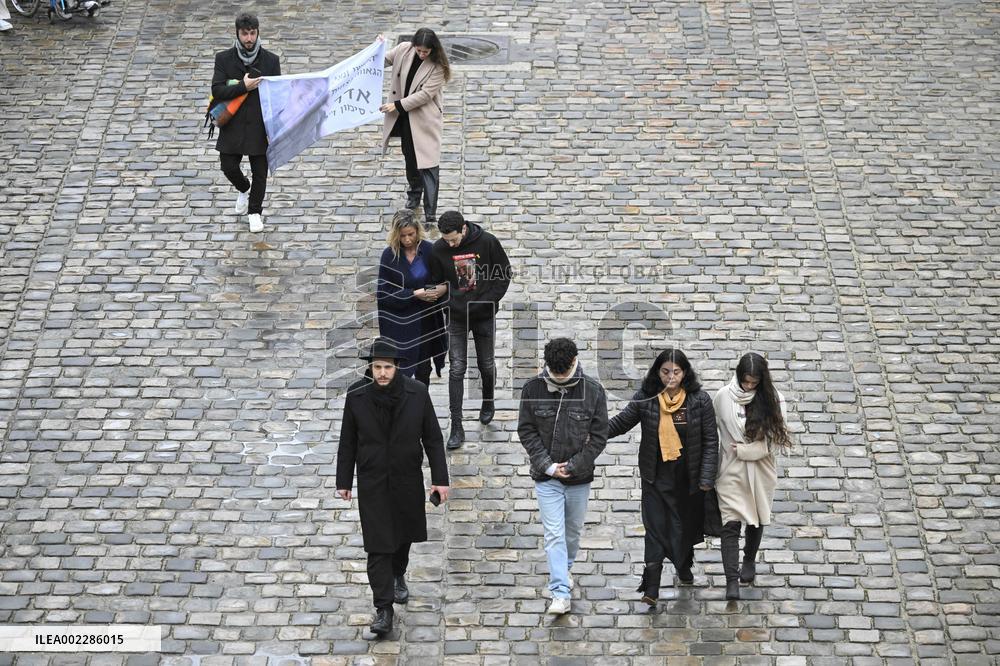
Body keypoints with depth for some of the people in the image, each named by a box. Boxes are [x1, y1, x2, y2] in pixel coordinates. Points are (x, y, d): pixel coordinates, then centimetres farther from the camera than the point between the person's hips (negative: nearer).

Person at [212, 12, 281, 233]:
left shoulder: (270, 60, -1)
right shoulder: (224, 59, -2)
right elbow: (217, 91, -9)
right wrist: (243, 87, -22)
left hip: (260, 126, -1)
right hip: (233, 126, 1)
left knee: (260, 172, 3)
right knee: (229, 166, 3)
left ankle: (255, 211, 20)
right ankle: (243, 190, 36)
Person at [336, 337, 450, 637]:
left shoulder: (416, 393, -10)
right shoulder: (357, 396, -9)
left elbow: (432, 438, -2)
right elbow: (348, 442, 1)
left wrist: (440, 478, -4)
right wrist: (344, 481, 4)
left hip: (408, 479, 1)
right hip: (372, 483, -1)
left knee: (403, 532, 20)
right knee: (378, 545, -5)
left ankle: (398, 575, 50)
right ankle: (383, 609, -1)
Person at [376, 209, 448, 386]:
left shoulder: (429, 250, -5)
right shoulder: (389, 255, -11)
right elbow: (384, 293, -10)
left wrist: (444, 288, -18)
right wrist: (414, 294, -21)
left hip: (425, 319, 3)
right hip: (400, 323, -2)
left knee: (423, 369, 12)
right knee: (401, 372, -3)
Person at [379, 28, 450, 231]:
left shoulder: (437, 66, -18)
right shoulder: (404, 50, -6)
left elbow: (425, 94, -21)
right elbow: (384, 60, 9)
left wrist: (397, 105, -21)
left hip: (425, 119, -5)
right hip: (404, 117, 5)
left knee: (427, 164, -10)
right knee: (409, 156, 22)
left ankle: (430, 215, -10)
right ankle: (414, 193, 48)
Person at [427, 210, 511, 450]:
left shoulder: (487, 242, -14)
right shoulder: (439, 249, -11)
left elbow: (504, 274, -4)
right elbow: (437, 281, 1)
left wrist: (488, 301, -13)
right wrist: (452, 302, -13)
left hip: (484, 315, 0)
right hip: (456, 318, 0)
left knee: (486, 364, 14)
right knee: (457, 369, -4)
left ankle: (488, 403, 43)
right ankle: (457, 427, -1)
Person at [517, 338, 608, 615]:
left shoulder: (593, 391, -8)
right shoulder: (533, 389, -7)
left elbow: (599, 436, -5)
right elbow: (526, 431, -2)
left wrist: (573, 466, -12)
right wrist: (548, 465, -11)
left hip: (579, 477, 1)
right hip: (546, 477, -1)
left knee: (573, 530, 16)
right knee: (554, 534, -6)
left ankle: (564, 570, 42)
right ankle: (560, 594, -8)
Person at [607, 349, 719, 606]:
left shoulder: (700, 400, -10)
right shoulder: (645, 399, -8)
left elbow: (710, 440, -5)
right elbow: (620, 423, 1)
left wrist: (707, 477, -8)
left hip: (688, 476, 1)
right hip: (656, 476, -1)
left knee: (686, 524, 17)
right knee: (655, 527, -7)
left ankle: (684, 566, 44)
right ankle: (651, 586, -6)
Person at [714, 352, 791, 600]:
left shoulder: (773, 400, -9)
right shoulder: (724, 397, -9)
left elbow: (774, 439, -10)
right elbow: (712, 430, 2)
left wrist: (744, 450, -15)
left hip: (760, 470, 2)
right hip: (731, 470, -2)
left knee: (756, 519, 20)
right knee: (731, 524, -10)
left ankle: (749, 560, 44)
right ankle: (732, 580, -12)